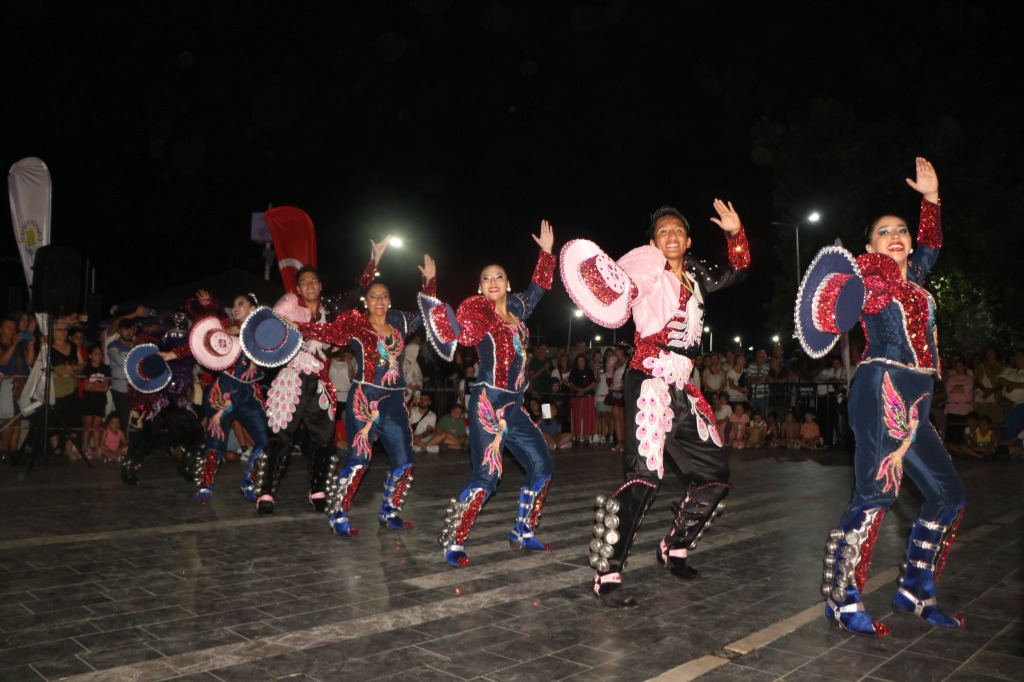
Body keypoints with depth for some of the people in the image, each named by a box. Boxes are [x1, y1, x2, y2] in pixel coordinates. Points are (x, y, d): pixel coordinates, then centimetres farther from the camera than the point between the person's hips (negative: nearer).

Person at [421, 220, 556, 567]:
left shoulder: (516, 309, 11)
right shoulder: (477, 312, -7)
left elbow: (536, 289, 29)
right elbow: (458, 332, -25)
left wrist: (546, 253, 29)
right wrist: (432, 294, -34)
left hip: (514, 406, 8)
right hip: (488, 403, -7)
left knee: (542, 466, 11)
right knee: (486, 476, -14)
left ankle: (523, 533, 25)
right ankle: (453, 543, -1)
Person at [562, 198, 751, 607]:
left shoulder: (694, 277, 17)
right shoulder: (648, 267, -1)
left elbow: (736, 272, 29)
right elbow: (619, 285, -18)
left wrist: (735, 234, 13)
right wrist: (614, 289, -40)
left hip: (682, 389, 8)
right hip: (650, 381, -8)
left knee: (714, 475, 12)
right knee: (645, 475, -20)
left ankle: (674, 549, 30)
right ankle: (608, 574, -14)